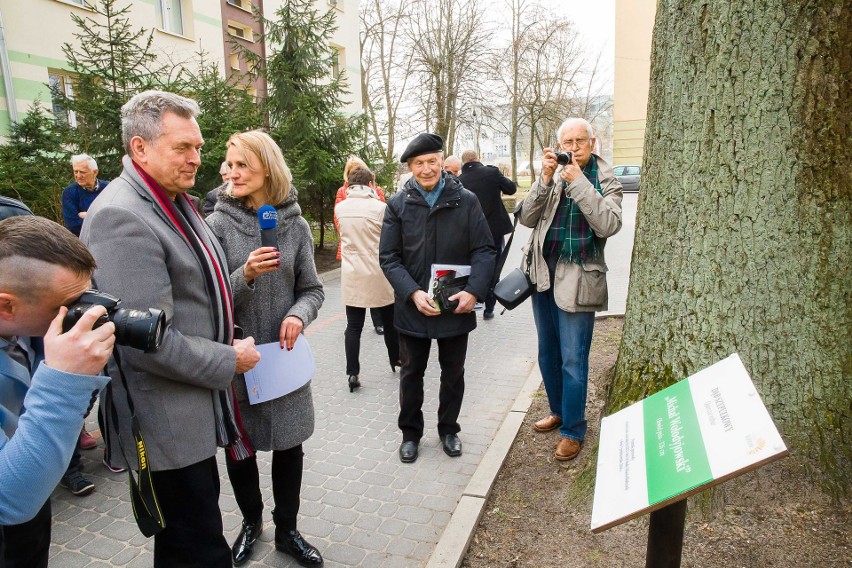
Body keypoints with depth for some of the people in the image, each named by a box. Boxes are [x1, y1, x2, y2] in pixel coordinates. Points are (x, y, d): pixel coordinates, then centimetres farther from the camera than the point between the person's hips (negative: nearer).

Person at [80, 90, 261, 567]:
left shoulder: (176, 202, 9)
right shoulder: (121, 217, -21)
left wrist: (229, 333, 9)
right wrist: (230, 361, -14)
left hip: (196, 407, 9)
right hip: (168, 423, -9)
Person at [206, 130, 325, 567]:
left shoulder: (295, 224, -1)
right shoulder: (218, 224, -7)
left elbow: (312, 289, 3)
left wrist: (298, 315, -17)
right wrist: (245, 275, -26)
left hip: (284, 355, 1)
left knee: (289, 446, 11)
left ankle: (287, 530, 34)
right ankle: (251, 521, 41)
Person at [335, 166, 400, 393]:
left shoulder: (340, 207, 2)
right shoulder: (380, 207, -10)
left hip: (351, 274, 2)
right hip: (378, 273, -2)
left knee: (353, 325, 6)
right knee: (390, 320, 16)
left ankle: (352, 373, 4)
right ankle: (396, 361, 31)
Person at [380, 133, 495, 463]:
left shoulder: (466, 200, -4)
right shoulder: (398, 204, -4)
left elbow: (484, 250, -5)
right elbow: (388, 257, -6)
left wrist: (474, 290, -19)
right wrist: (413, 293, -19)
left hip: (457, 306, 1)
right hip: (412, 308, 0)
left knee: (453, 373, 17)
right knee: (411, 373, 15)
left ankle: (449, 429, 39)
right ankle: (410, 433, 35)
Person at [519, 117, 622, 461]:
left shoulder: (605, 181, -2)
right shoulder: (551, 177, 7)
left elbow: (608, 225, -19)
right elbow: (526, 218, -4)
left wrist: (578, 181, -20)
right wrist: (545, 179, -15)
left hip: (577, 281, -4)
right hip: (543, 277, 5)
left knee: (573, 361, 0)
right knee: (547, 354, 17)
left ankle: (573, 430, 16)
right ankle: (558, 411, 36)